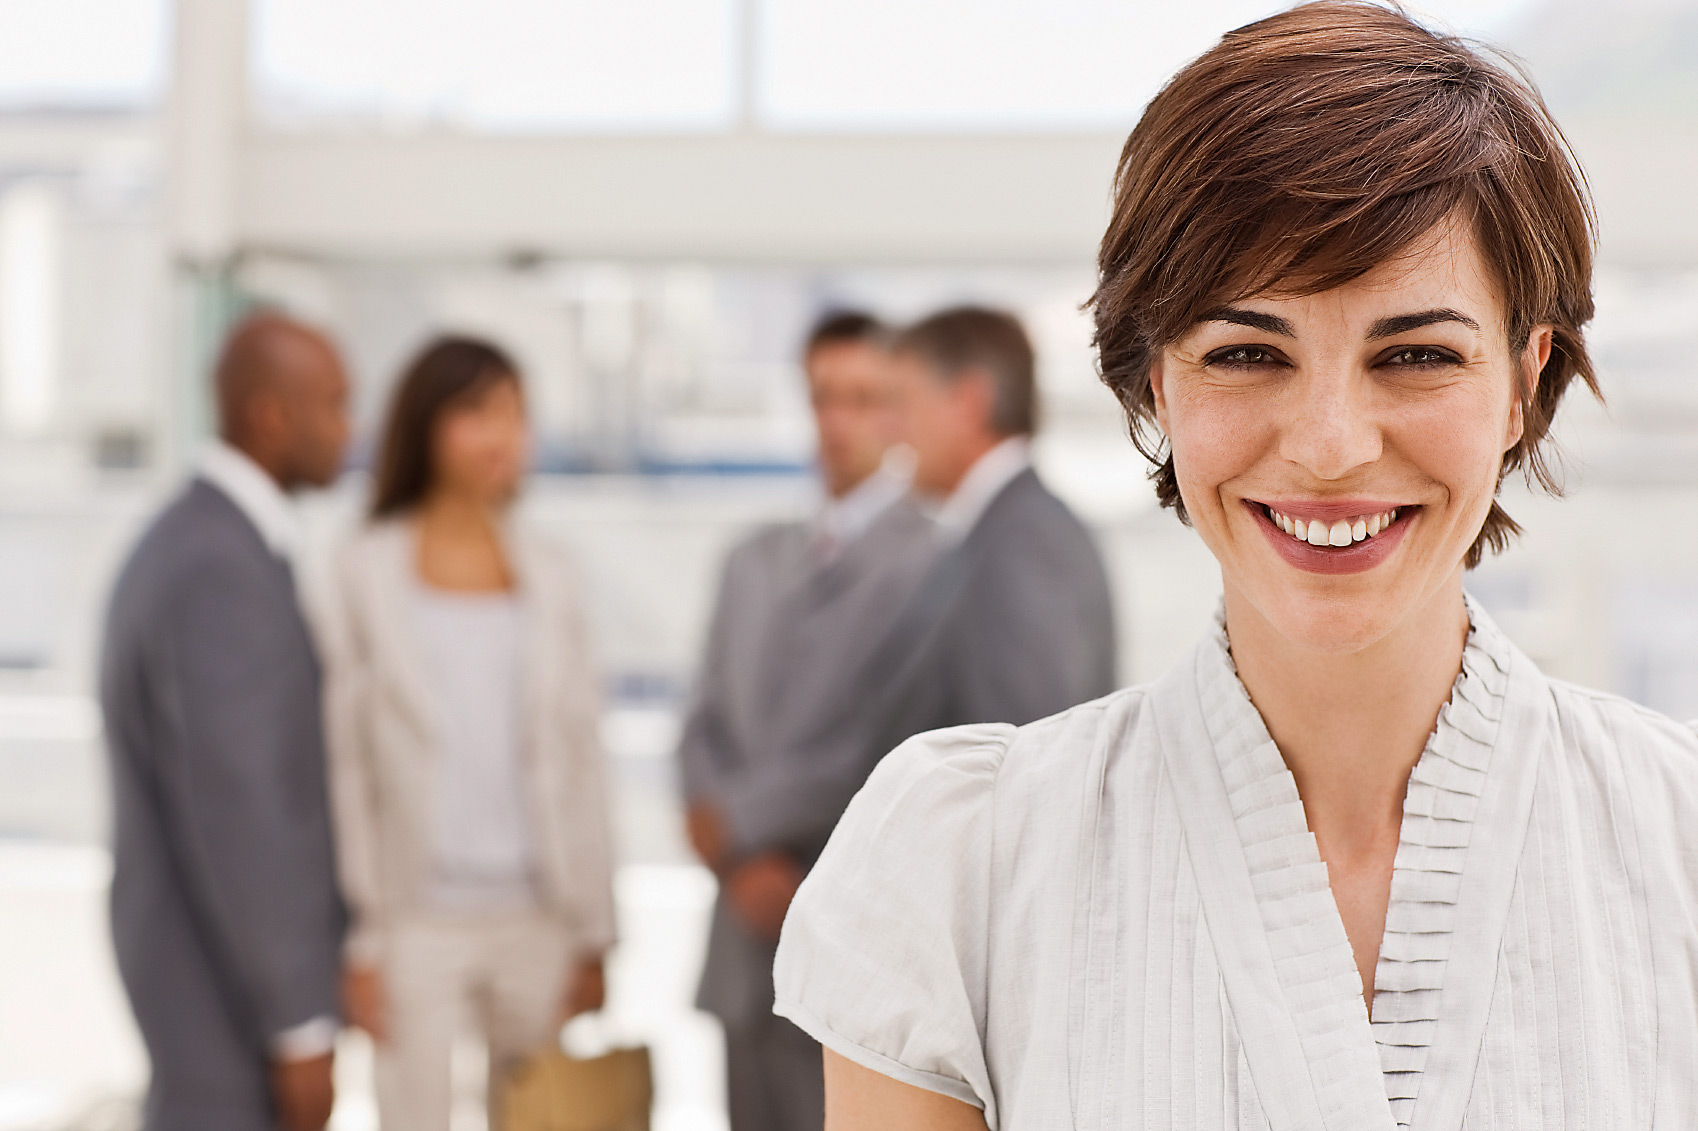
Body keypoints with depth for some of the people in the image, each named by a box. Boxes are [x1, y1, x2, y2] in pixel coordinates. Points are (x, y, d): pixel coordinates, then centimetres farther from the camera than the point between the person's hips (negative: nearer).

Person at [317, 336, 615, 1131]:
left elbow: (579, 761, 9)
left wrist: (592, 935, 6)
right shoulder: (365, 573, -1)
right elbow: (342, 763, -2)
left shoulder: (545, 575, 8)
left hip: (536, 916, 3)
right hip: (419, 921, -3)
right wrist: (357, 940, -5)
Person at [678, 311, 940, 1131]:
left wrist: (735, 820, -6)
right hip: (752, 927, 7)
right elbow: (708, 724, 13)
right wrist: (742, 859, -4)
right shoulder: (757, 561, 16)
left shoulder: (927, 558, -9)